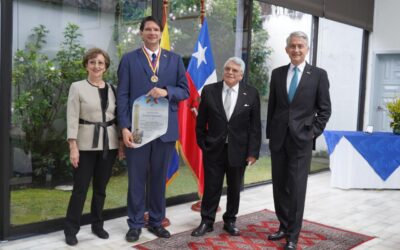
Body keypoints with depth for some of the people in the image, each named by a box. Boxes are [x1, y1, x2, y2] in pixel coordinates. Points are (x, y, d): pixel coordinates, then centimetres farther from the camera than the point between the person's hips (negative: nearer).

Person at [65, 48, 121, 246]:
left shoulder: (112, 89, 8)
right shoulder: (77, 87, -2)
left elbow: (117, 117, 11)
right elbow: (72, 118, -6)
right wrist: (73, 147, -13)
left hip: (109, 144, 4)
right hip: (86, 145, -3)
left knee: (101, 187, 12)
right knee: (80, 188, -1)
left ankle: (97, 225, 25)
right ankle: (71, 230, 11)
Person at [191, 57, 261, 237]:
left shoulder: (251, 94, -2)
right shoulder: (209, 91, -1)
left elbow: (255, 126, -2)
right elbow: (201, 122, 5)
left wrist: (253, 152, -6)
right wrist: (202, 144, 2)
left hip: (238, 150, 0)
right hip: (214, 149, 0)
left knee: (234, 189, 12)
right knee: (211, 187, 8)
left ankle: (230, 221, 30)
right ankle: (207, 221, 23)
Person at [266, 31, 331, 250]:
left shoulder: (318, 74, 0)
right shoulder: (277, 73, 9)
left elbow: (325, 109, 1)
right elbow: (272, 106, 12)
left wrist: (314, 132, -6)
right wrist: (269, 133, 9)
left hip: (301, 139, -3)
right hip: (278, 138, 4)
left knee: (296, 188, -2)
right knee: (279, 186, 10)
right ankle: (284, 226, 25)